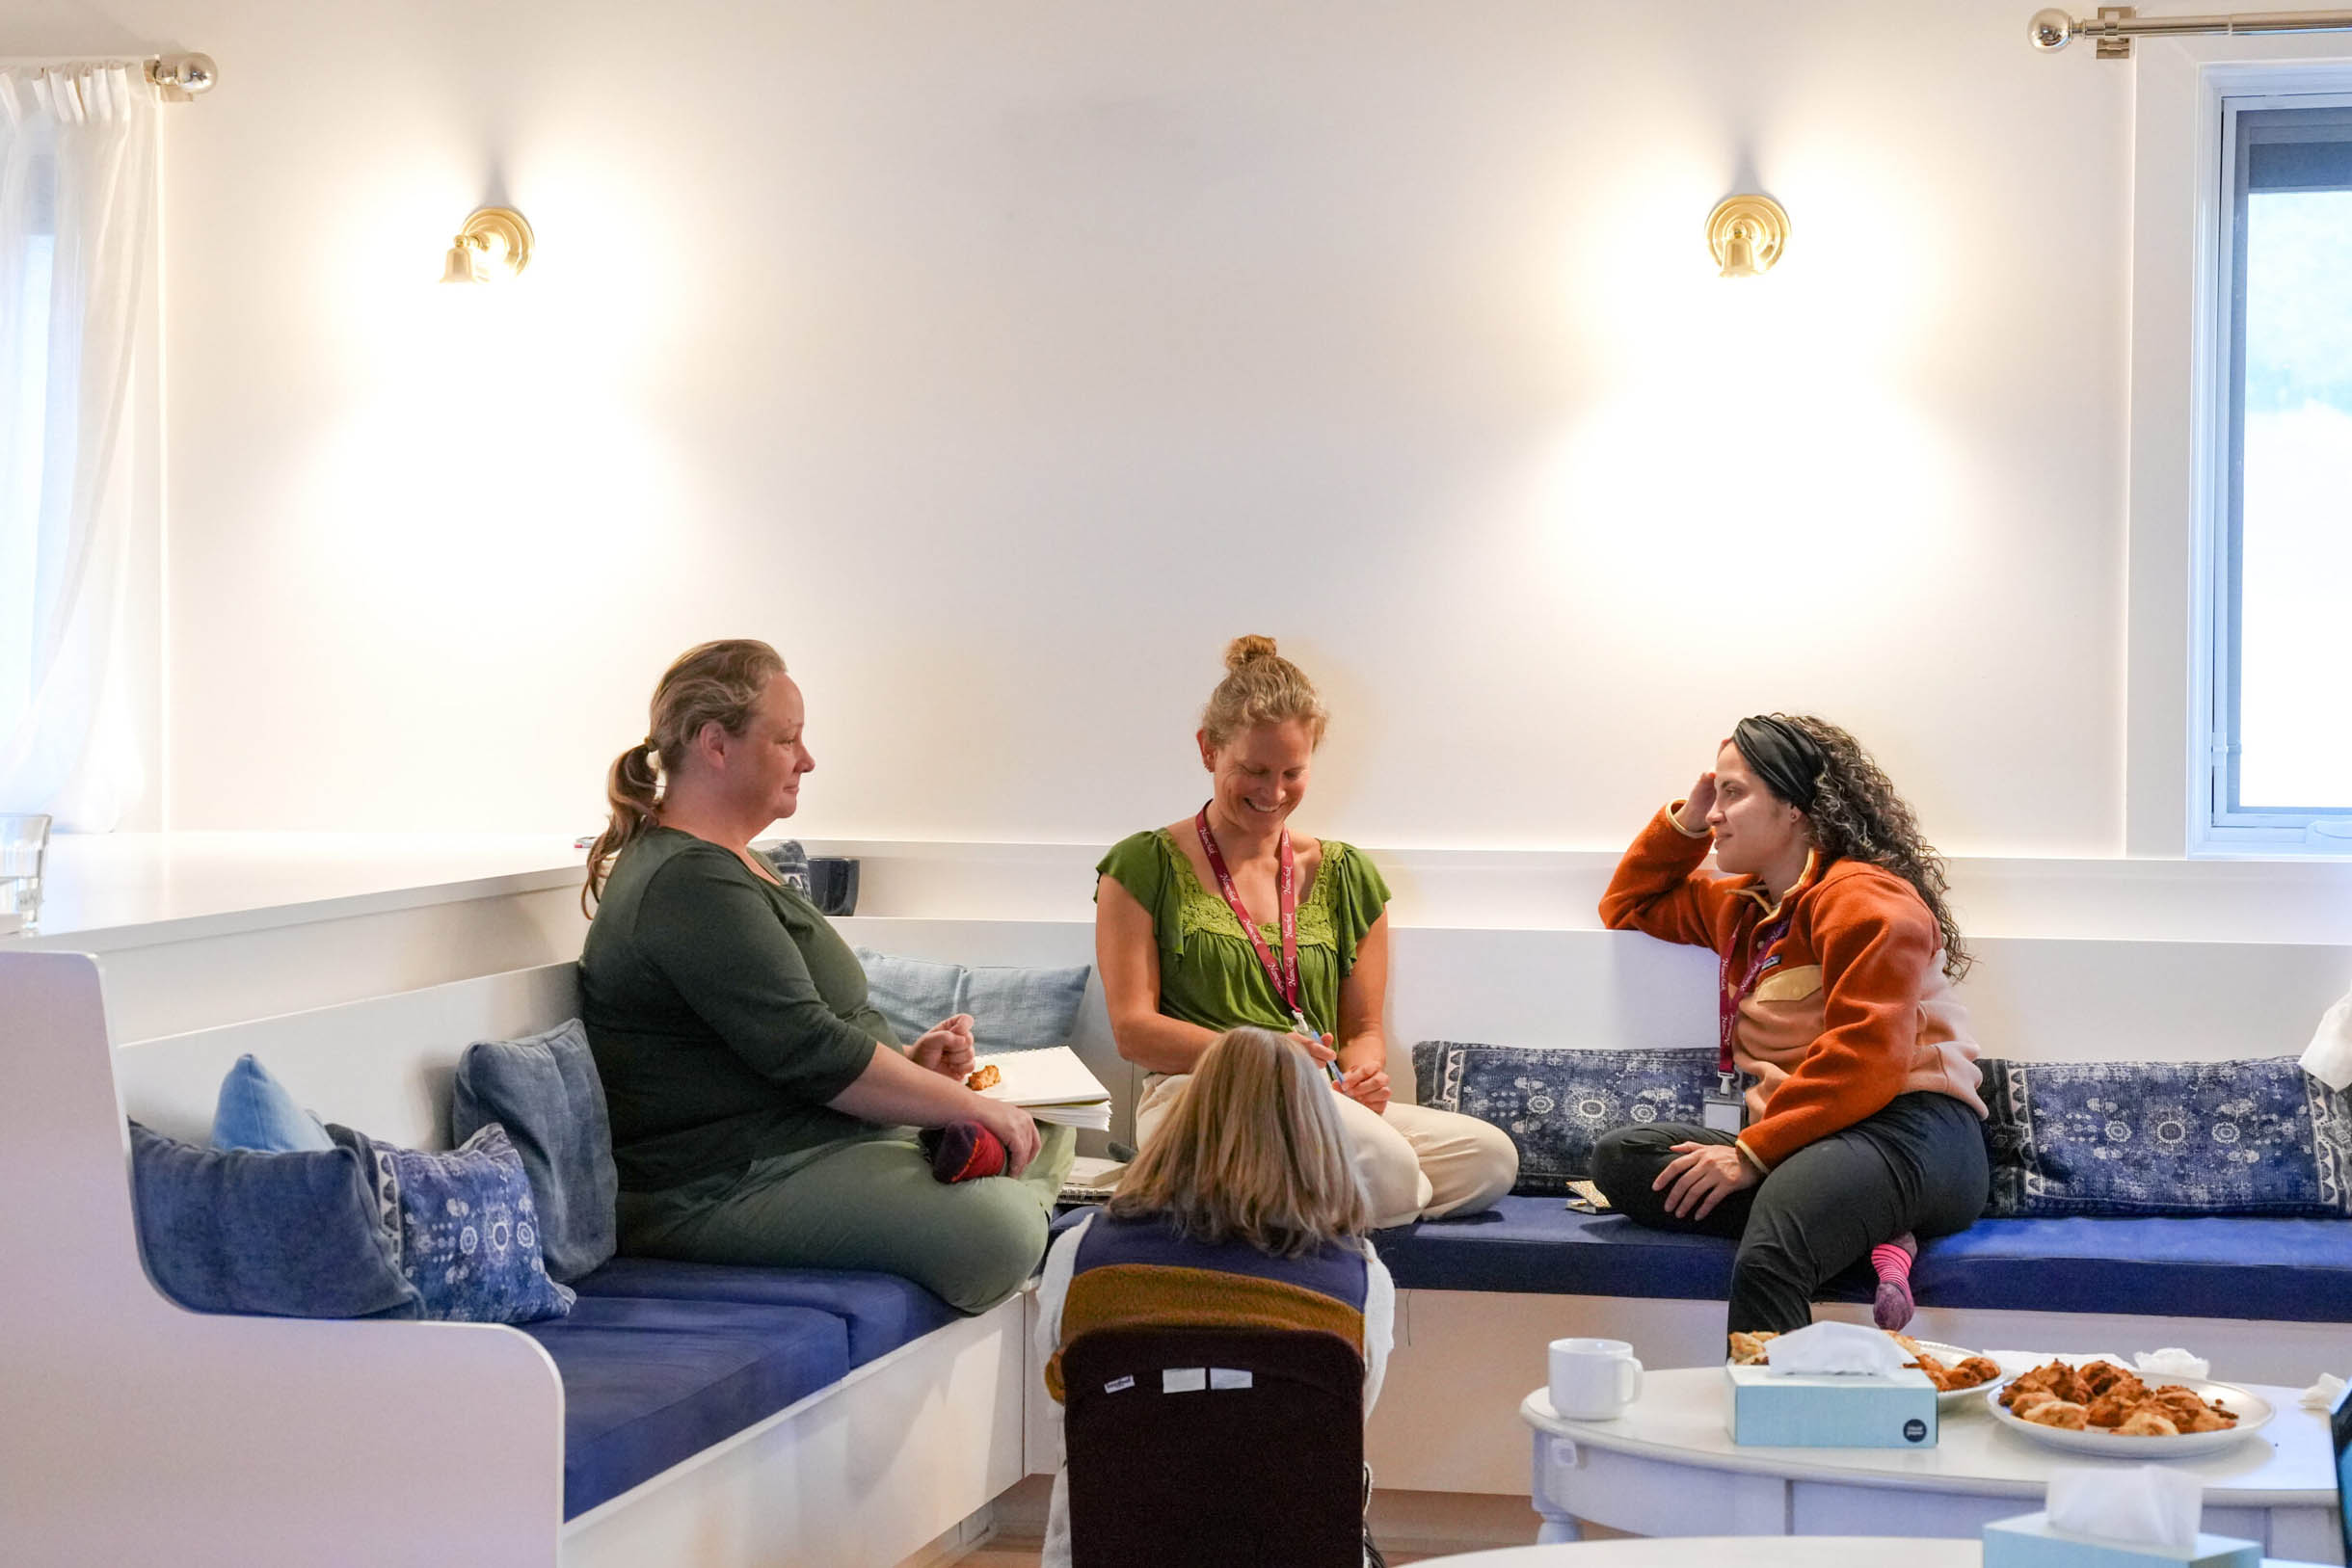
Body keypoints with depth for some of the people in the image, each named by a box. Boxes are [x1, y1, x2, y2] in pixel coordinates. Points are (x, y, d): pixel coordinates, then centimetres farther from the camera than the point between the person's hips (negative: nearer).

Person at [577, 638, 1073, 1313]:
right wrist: (970, 1105, -14)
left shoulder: (717, 864, 20)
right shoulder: (689, 884, -18)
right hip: (716, 1191, -11)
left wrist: (907, 1062, 9)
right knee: (997, 1232, -26)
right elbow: (808, 1052, -22)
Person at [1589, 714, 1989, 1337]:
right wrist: (1684, 822, 23)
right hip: (1804, 1143, 10)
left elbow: (1863, 1060, -16)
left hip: (1909, 1132, -9)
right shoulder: (1741, 905, 25)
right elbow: (1629, 907, 41)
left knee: (1768, 1251, -38)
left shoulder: (1865, 900, -4)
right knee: (1619, 1158, -12)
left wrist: (1752, 1151, -20)